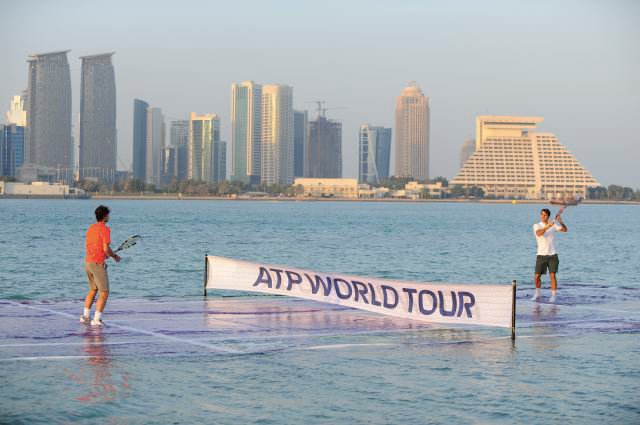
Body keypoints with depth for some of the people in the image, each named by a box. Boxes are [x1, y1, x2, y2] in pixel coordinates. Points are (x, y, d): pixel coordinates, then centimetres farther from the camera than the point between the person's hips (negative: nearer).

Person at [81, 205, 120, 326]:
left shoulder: (91, 228, 11)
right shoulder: (105, 229, -13)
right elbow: (106, 248, -19)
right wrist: (114, 256, -1)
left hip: (88, 261, 8)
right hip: (98, 264, -8)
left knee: (93, 290, 22)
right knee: (104, 293, -3)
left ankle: (86, 316, 24)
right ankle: (96, 319, -9)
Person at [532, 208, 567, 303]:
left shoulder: (553, 225, 6)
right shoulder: (536, 226, -4)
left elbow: (565, 229, 3)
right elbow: (539, 234, -24)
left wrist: (560, 221, -13)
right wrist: (547, 226, -38)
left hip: (552, 255, 1)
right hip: (541, 255, -1)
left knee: (552, 275, -7)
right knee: (537, 276, -1)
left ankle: (554, 296, 0)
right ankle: (537, 295, 17)